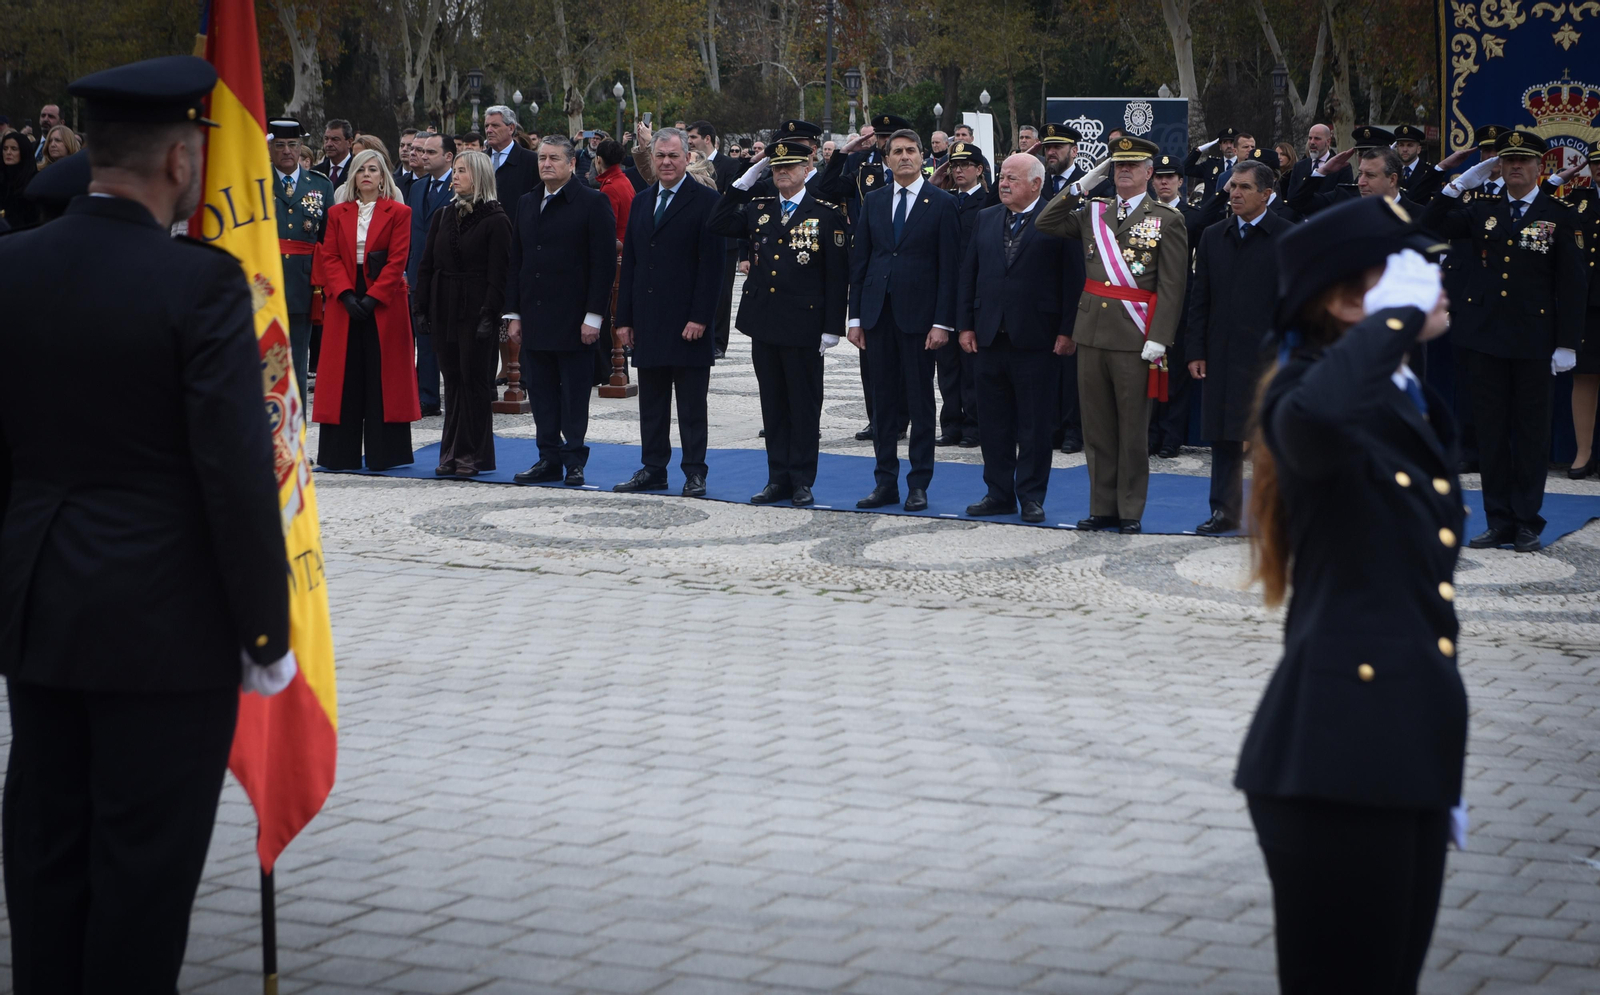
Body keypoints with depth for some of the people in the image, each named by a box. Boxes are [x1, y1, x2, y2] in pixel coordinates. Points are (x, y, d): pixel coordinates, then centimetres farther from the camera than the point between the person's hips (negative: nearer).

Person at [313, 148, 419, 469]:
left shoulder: (398, 213, 3)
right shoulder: (338, 213, 11)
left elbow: (398, 259, -5)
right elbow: (329, 257, 4)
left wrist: (373, 297, -14)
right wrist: (346, 295, -11)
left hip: (384, 305, -3)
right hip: (345, 303, 3)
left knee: (383, 378, -2)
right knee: (345, 378, 3)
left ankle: (383, 452, 2)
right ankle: (341, 453, 7)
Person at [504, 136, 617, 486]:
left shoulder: (593, 203, -4)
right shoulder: (526, 204, 14)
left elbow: (604, 264, -8)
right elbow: (516, 263, 16)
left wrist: (593, 316, -14)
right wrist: (513, 314, 9)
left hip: (574, 321, -6)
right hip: (535, 319, 6)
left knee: (574, 395, 0)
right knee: (542, 394, 7)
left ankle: (574, 461, 7)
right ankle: (549, 460, 13)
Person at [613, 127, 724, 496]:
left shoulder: (705, 200, -4)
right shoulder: (641, 202, 15)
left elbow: (712, 265, -9)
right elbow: (629, 264, 15)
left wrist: (700, 317, -16)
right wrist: (624, 319, 9)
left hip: (688, 322, -6)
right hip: (647, 320, 6)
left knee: (691, 404, 1)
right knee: (651, 402, 10)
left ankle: (694, 472, 7)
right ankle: (653, 469, 17)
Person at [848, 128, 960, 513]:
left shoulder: (941, 203, -1)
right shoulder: (874, 201, 10)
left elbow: (948, 267, -5)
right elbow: (859, 260, 10)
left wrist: (942, 322, -11)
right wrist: (855, 317, 5)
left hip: (919, 315, -4)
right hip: (878, 314, 4)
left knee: (920, 402, 1)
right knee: (884, 401, 7)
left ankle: (919, 484, 7)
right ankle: (885, 482, 13)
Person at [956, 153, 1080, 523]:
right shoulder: (986, 219, 12)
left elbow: (1073, 279, -7)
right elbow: (969, 274, 13)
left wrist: (1067, 331, -11)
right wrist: (966, 325, 6)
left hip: (1036, 338, -5)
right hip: (990, 337, 5)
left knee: (1035, 423, 2)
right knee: (995, 422, 9)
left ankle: (1032, 496, 9)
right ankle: (999, 493, 17)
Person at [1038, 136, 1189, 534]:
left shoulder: (1167, 221, -1)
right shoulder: (1093, 213, 13)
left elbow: (1172, 286, -6)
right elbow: (1046, 223, 5)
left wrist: (1158, 338, -15)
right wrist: (1084, 183, 2)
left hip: (1135, 338, -4)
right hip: (1092, 333, 5)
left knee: (1133, 428, 2)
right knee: (1097, 427, 9)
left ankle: (1130, 511, 9)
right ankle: (1103, 508, 17)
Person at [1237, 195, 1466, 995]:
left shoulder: (1416, 406, 16)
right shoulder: (1310, 393, -9)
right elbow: (1313, 418, -38)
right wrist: (1397, 319, -20)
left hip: (1414, 748, 8)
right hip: (1336, 755, -8)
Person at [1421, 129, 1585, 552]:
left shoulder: (1559, 216, 0)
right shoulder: (1483, 211, 10)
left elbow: (1572, 283, -2)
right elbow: (1432, 224, 5)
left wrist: (1567, 342, -8)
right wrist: (1461, 183, -3)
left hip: (1534, 339, -3)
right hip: (1485, 336, 3)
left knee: (1531, 431, 3)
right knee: (1491, 431, 6)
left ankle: (1527, 523, 11)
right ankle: (1498, 521, 13)